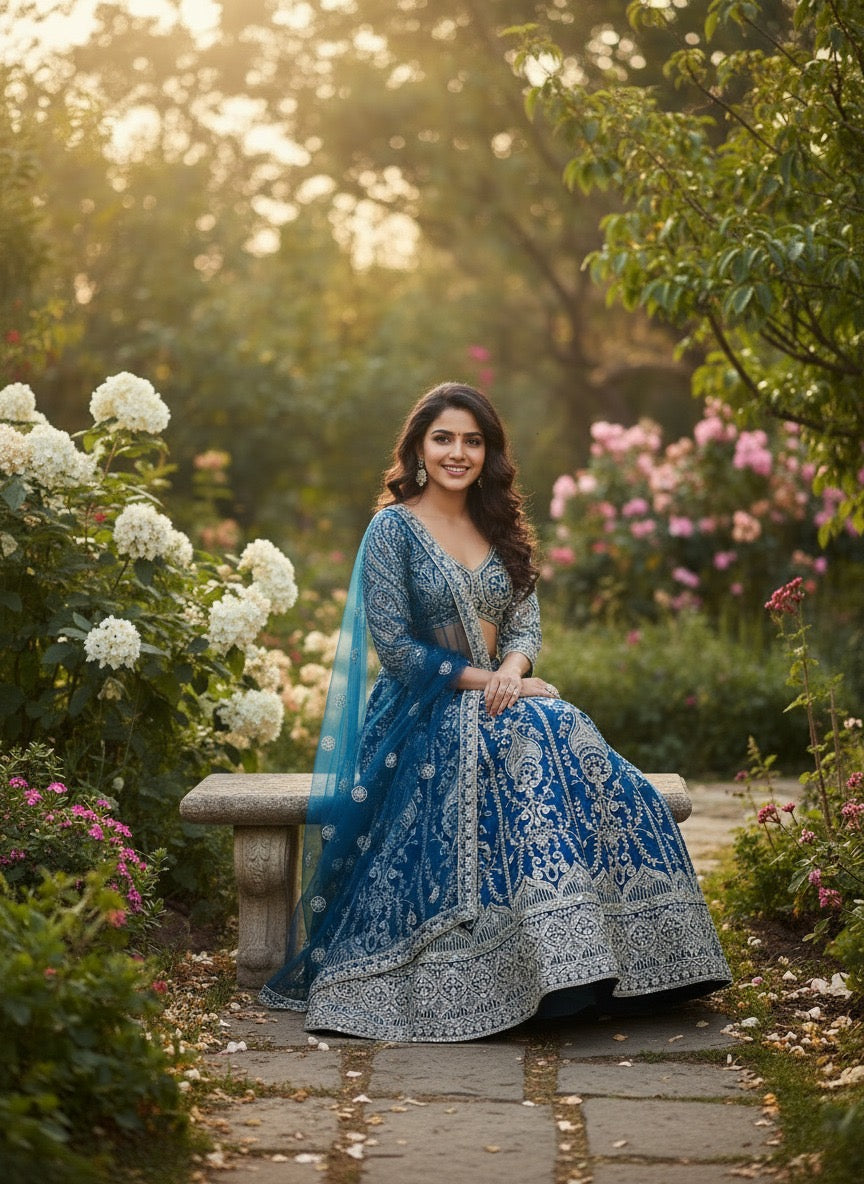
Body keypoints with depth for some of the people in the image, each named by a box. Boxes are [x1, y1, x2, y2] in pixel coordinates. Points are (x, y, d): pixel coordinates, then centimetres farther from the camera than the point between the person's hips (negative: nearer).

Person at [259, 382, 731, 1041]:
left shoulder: (499, 529, 15)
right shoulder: (393, 529, -3)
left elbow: (526, 619, 8)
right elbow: (395, 647, -10)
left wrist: (513, 669, -15)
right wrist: (482, 680, -16)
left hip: (499, 698, 5)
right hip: (427, 715, -5)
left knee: (590, 767, -26)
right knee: (531, 750, -35)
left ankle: (597, 965, -26)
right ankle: (570, 962, -33)